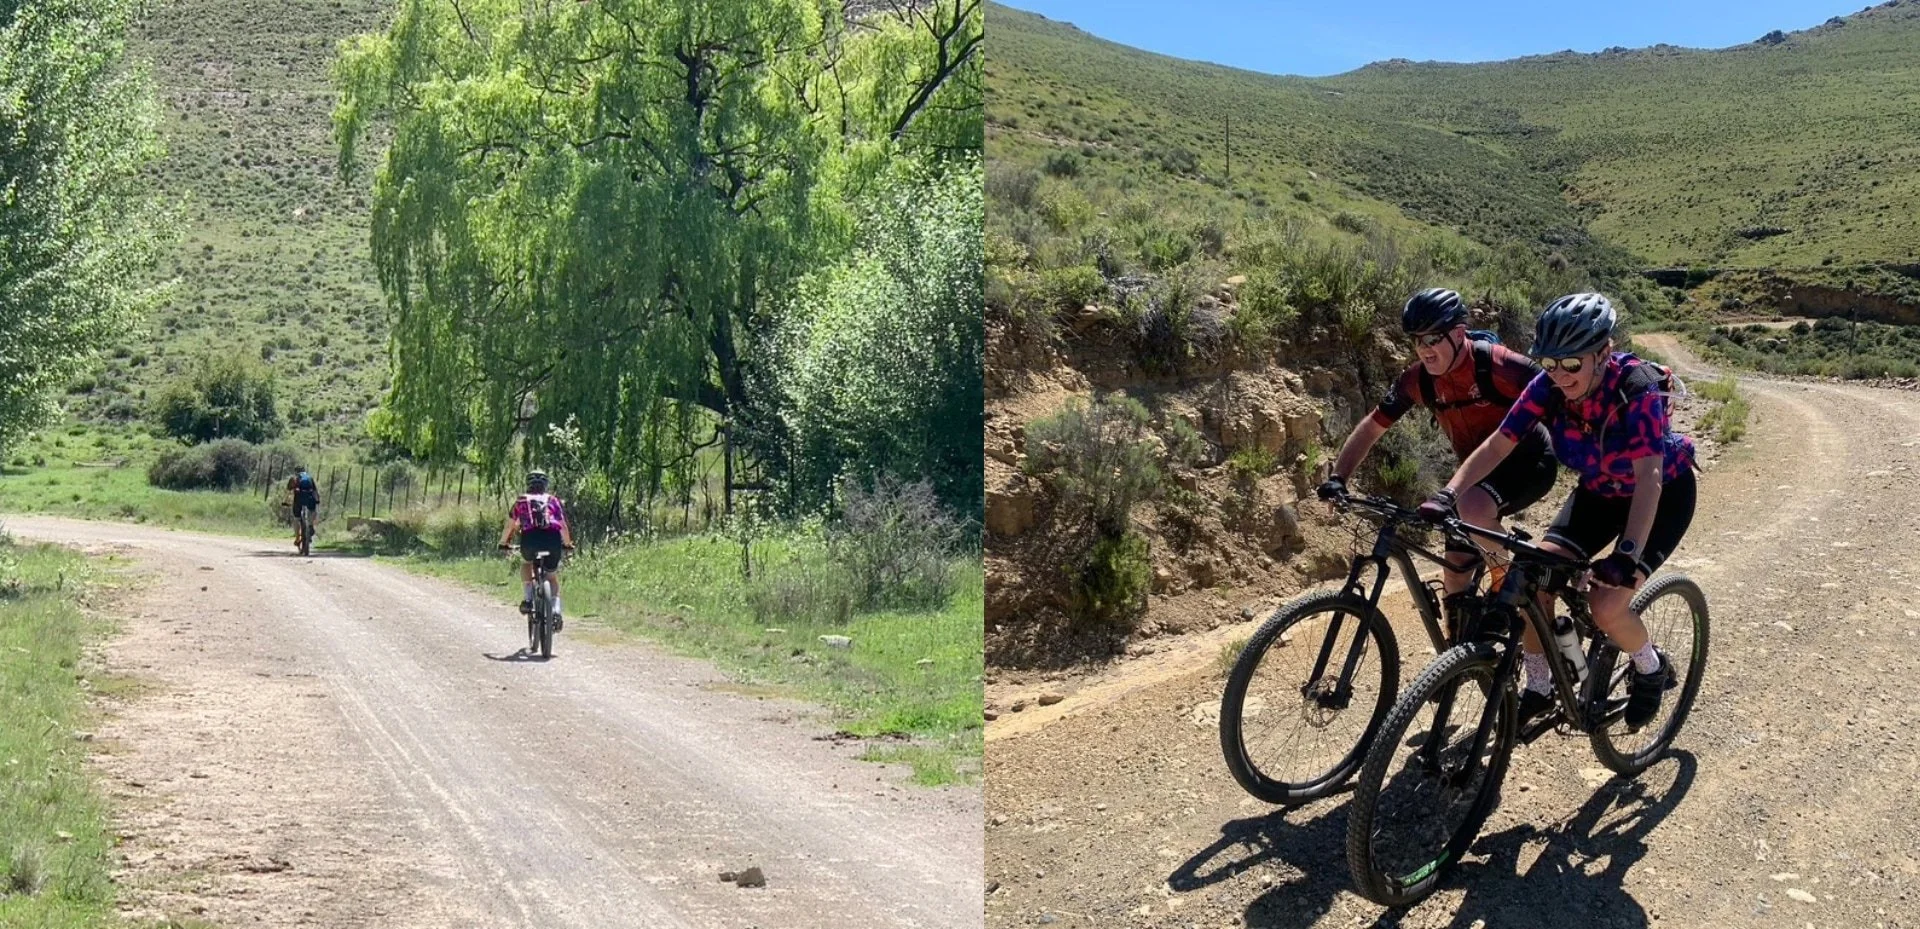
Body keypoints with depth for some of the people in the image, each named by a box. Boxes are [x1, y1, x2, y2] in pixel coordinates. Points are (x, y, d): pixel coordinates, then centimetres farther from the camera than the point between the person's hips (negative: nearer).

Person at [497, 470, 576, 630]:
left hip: (530, 539, -1)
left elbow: (510, 525, 25)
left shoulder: (522, 500, 24)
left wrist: (503, 543, 40)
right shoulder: (553, 500, 26)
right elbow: (563, 526, 25)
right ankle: (556, 609, -2)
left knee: (526, 563, 32)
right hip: (552, 540, 1)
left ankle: (527, 598, 14)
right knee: (553, 576, 21)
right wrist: (568, 544, 41)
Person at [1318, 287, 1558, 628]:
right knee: (1456, 568, 1)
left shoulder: (1496, 363, -26)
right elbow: (1371, 427, -1)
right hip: (1479, 471, 6)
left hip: (1527, 461, -6)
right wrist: (1338, 478, -12)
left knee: (1472, 507, -36)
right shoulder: (1417, 379, -10)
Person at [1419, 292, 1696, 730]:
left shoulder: (1637, 390, -35)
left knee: (1606, 604, -20)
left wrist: (1627, 554, -56)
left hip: (1664, 493, -5)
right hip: (1599, 491, 5)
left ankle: (1652, 669, 12)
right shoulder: (1548, 388, -22)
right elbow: (1497, 445, -22)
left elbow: (1648, 475, -43)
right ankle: (1538, 689, 5)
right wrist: (1446, 495, -37)